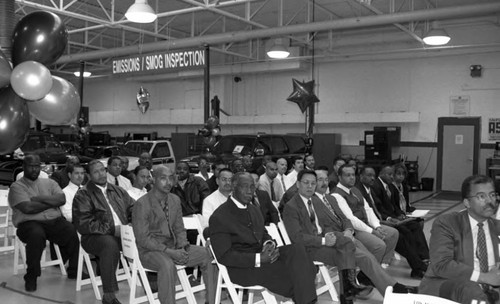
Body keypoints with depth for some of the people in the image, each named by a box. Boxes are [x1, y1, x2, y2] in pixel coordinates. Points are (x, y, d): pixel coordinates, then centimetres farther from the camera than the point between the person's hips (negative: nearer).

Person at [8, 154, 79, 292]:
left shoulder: (49, 183, 18)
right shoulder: (16, 186, 5)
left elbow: (61, 199, 0)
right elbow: (27, 208, -12)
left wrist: (39, 198, -9)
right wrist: (52, 202, -2)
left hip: (55, 221, 4)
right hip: (29, 223, -4)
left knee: (73, 231, -24)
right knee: (36, 234, -38)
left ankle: (74, 270, -2)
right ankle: (31, 277, -18)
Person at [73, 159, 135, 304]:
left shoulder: (118, 191, 21)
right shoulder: (83, 195, 3)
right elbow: (83, 224, -8)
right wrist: (111, 229, -17)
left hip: (124, 234, 5)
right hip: (95, 237, -4)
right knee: (110, 243, -38)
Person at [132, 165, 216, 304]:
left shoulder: (175, 200, 7)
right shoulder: (142, 204, -14)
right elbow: (142, 238, -17)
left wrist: (182, 247, -9)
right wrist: (169, 251, -23)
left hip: (173, 246, 7)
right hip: (150, 250, -7)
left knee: (206, 255, -6)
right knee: (167, 265, -38)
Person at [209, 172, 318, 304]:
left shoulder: (254, 210, 15)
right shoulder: (219, 217, -11)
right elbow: (224, 256, -15)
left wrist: (269, 244, -4)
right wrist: (259, 259, -23)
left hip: (261, 255, 7)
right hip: (241, 268, -7)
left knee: (297, 249, -19)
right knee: (292, 273, -23)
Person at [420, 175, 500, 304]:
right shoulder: (445, 223, -4)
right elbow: (441, 265, -16)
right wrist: (483, 277, -23)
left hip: (485, 292, 5)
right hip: (443, 287, -5)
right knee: (467, 286, -35)